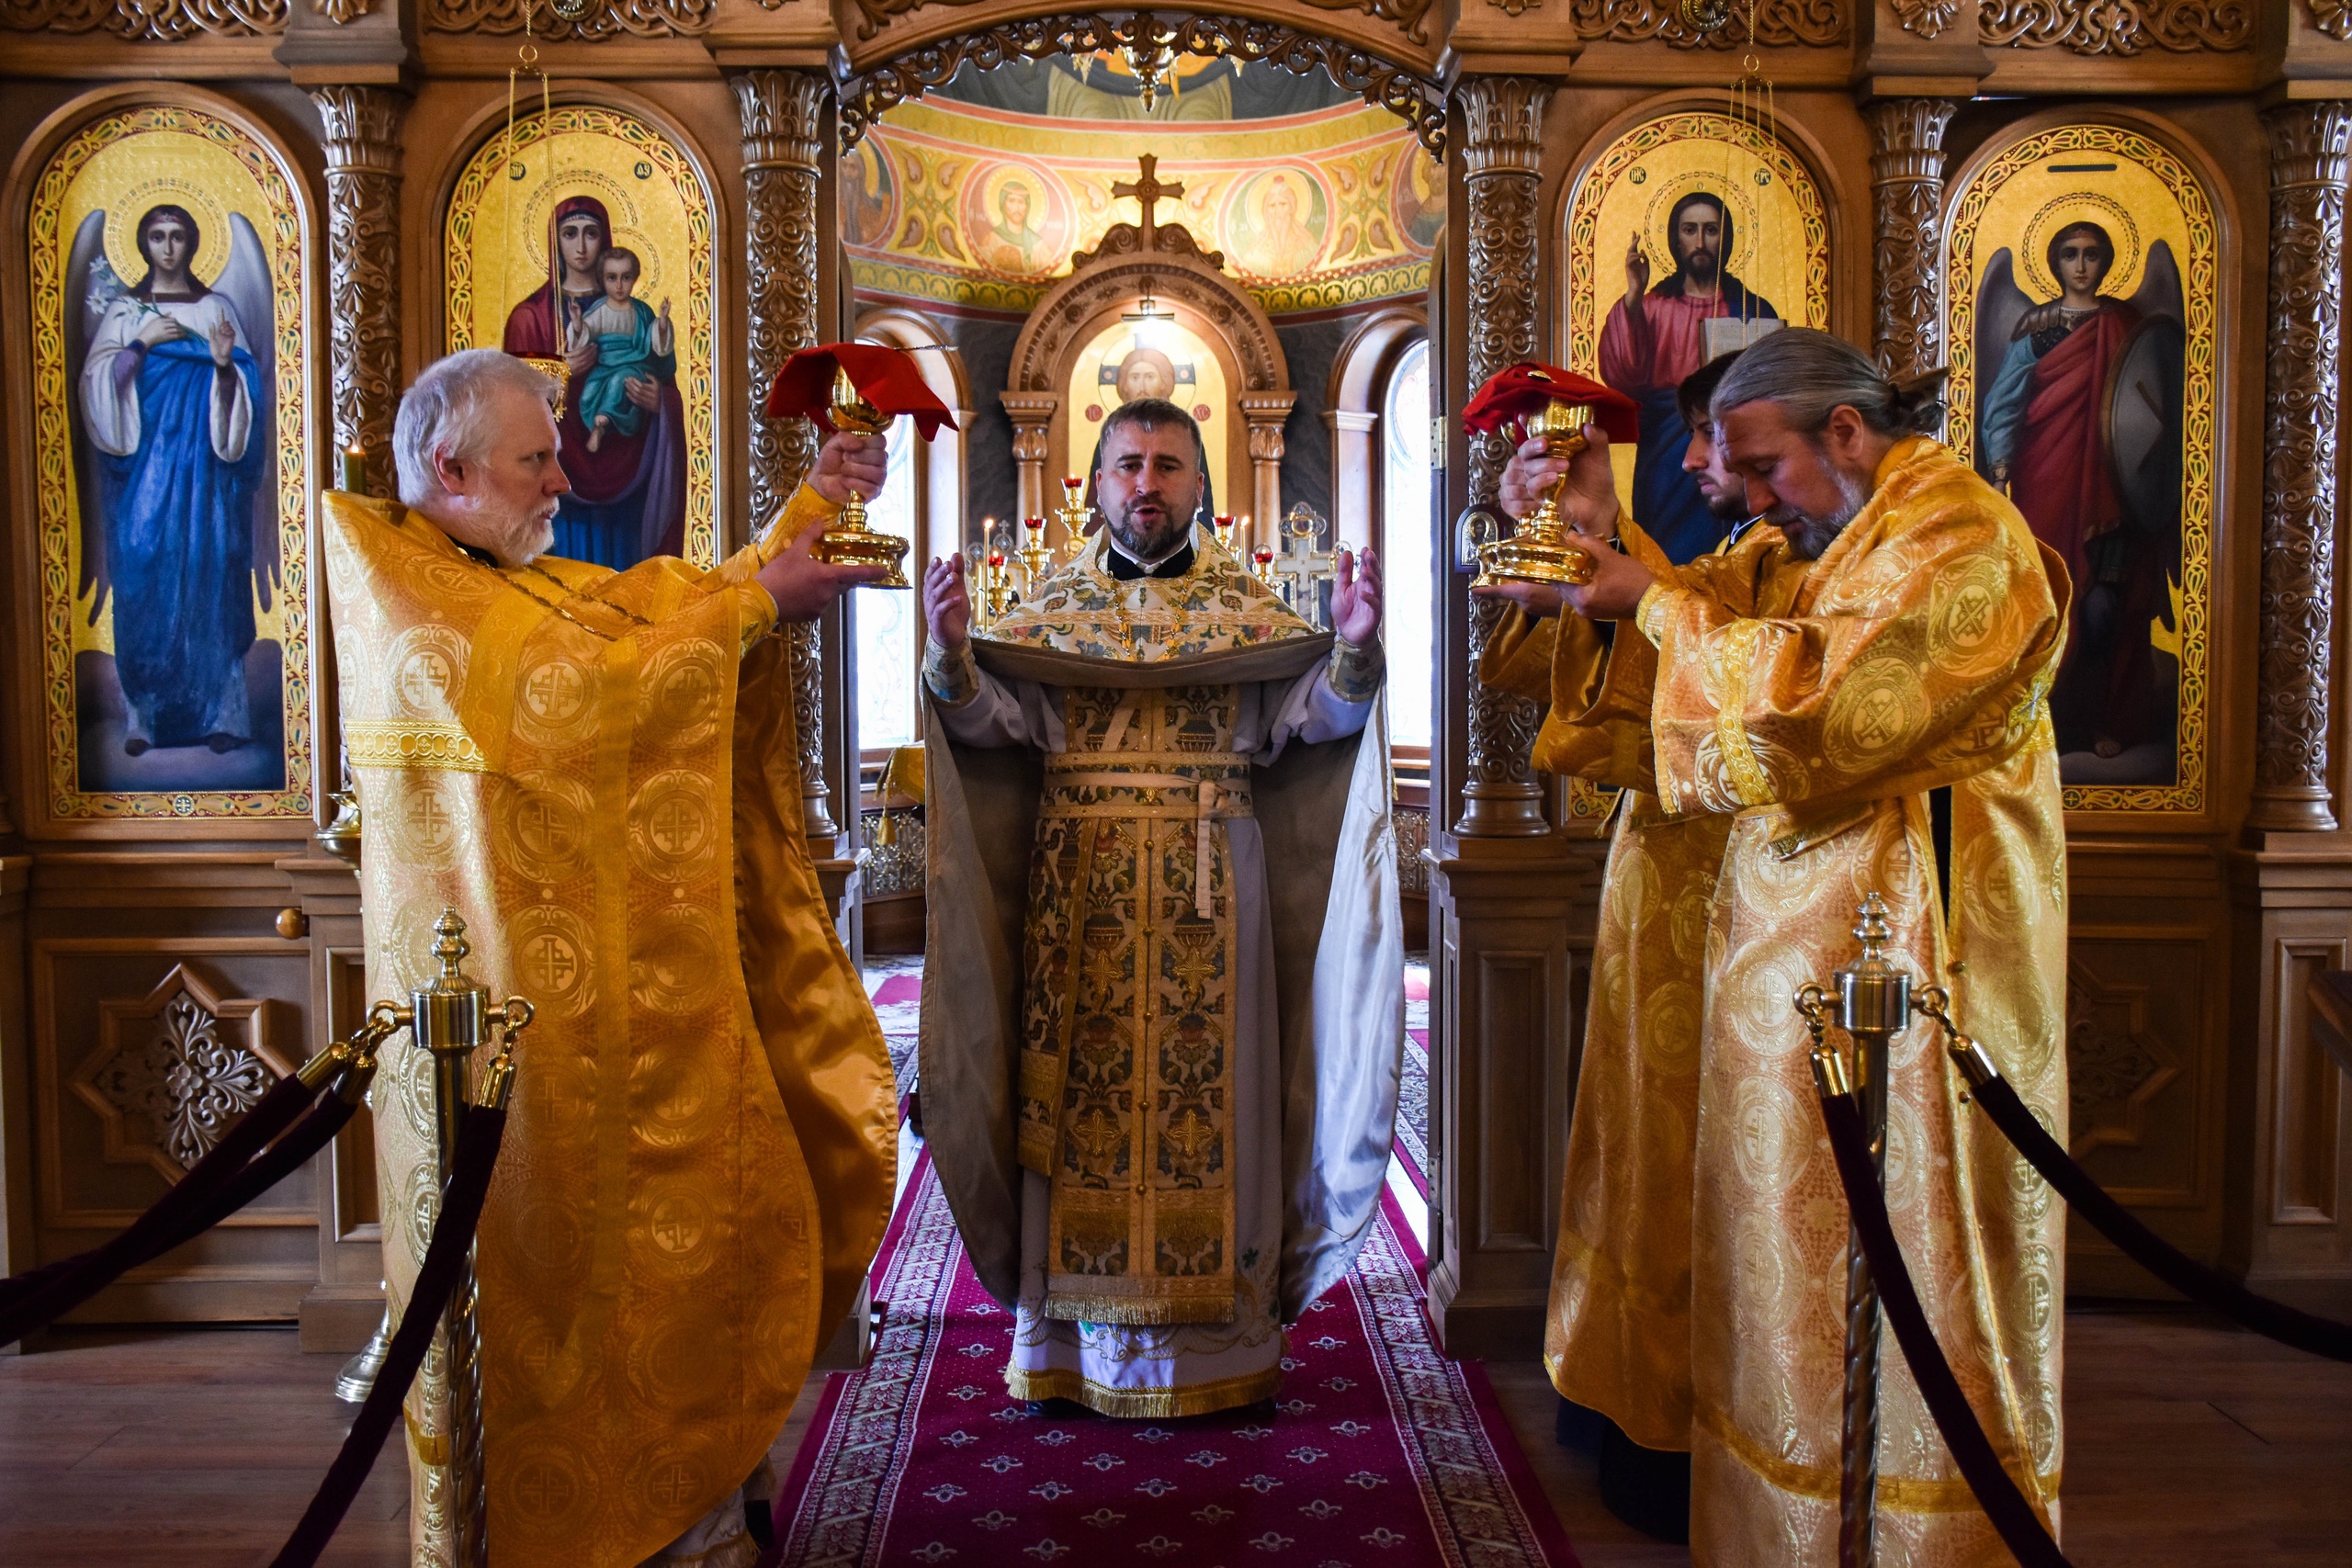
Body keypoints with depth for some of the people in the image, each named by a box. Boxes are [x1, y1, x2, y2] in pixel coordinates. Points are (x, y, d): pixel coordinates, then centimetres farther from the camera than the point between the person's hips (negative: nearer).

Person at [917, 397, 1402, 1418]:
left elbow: (1312, 716, -3)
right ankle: (1071, 1339, 14)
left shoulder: (1250, 608, 9)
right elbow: (991, 720, -1)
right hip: (1077, 895, 1)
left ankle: (1216, 1338, 13)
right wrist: (953, 654, -21)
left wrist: (1353, 652, -22)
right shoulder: (1049, 607, 11)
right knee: (1075, 1098, 2)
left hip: (1209, 901, 0)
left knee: (1210, 1094, 1)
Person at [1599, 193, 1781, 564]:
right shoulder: (1652, 306, 8)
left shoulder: (1753, 310, 11)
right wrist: (1632, 298, -14)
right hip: (1666, 457, 0)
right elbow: (1622, 377, -7)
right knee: (1667, 561, -1)